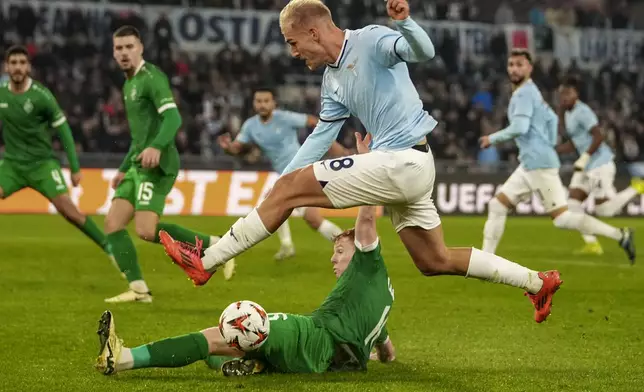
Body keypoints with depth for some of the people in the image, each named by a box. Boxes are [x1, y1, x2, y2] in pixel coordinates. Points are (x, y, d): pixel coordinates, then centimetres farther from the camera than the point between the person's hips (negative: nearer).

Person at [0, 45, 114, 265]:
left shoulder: (41, 95, -14)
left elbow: (63, 131, -7)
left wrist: (75, 168, -7)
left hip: (42, 163, -4)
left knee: (67, 209, -13)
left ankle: (109, 249, -2)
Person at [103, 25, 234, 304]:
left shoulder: (151, 77, -9)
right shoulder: (129, 84, 21)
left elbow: (173, 118, -24)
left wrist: (156, 147, -41)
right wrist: (124, 169, 32)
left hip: (156, 165, -10)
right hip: (138, 165, 10)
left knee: (146, 231, -20)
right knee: (113, 223, 1)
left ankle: (214, 245, -8)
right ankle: (139, 289, 2)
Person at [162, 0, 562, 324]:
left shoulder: (370, 42, -9)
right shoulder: (333, 78, 17)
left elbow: (423, 51, -24)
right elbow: (322, 136, 21)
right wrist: (282, 182, 15)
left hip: (403, 162, -10)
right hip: (403, 168, 10)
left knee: (292, 188, -11)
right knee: (435, 261, 16)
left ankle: (205, 263, -7)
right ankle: (538, 282, 20)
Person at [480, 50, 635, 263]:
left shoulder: (524, 93, -12)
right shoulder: (530, 91, 18)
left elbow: (519, 128, -24)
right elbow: (551, 118, 29)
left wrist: (493, 138, -10)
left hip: (539, 164, -10)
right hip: (530, 164, 10)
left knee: (562, 218, -12)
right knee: (496, 205, 7)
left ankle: (620, 235, -8)